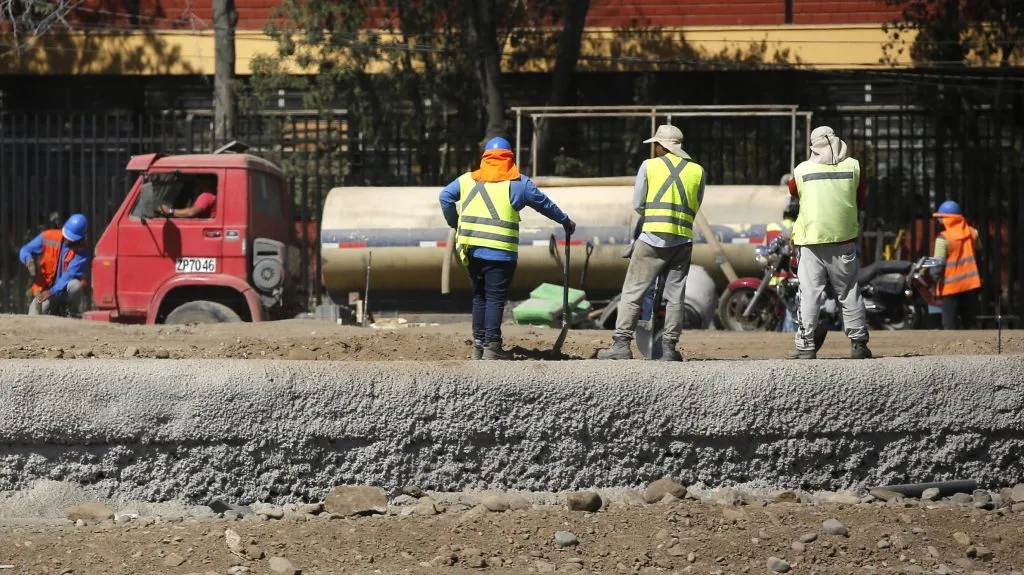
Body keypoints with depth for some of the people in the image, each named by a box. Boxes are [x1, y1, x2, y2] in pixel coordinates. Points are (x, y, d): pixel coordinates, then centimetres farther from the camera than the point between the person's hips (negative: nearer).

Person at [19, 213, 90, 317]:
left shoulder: (81, 251, -15)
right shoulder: (48, 237, -8)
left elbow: (70, 276, -24)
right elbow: (25, 250, -3)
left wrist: (52, 292, -37)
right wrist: (29, 260, -28)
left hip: (65, 291, -1)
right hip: (45, 289, 1)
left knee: (75, 285, -36)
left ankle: (70, 311, -4)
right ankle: (55, 310, 13)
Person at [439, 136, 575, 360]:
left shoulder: (468, 179, 12)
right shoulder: (518, 183, 4)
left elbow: (445, 196, 6)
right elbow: (545, 204, 13)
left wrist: (455, 224, 18)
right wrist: (565, 221, 28)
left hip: (471, 249, 4)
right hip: (499, 252, -4)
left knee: (479, 297, 15)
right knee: (495, 298, -3)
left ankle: (479, 345, 18)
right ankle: (492, 348, -8)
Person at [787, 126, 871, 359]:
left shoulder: (803, 170, -2)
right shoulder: (853, 167, 1)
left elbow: (793, 190, 20)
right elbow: (860, 202, 12)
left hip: (811, 239, -1)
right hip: (844, 238, 1)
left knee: (809, 294, -1)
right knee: (849, 294, 7)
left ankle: (806, 345, -5)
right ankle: (858, 343, 8)